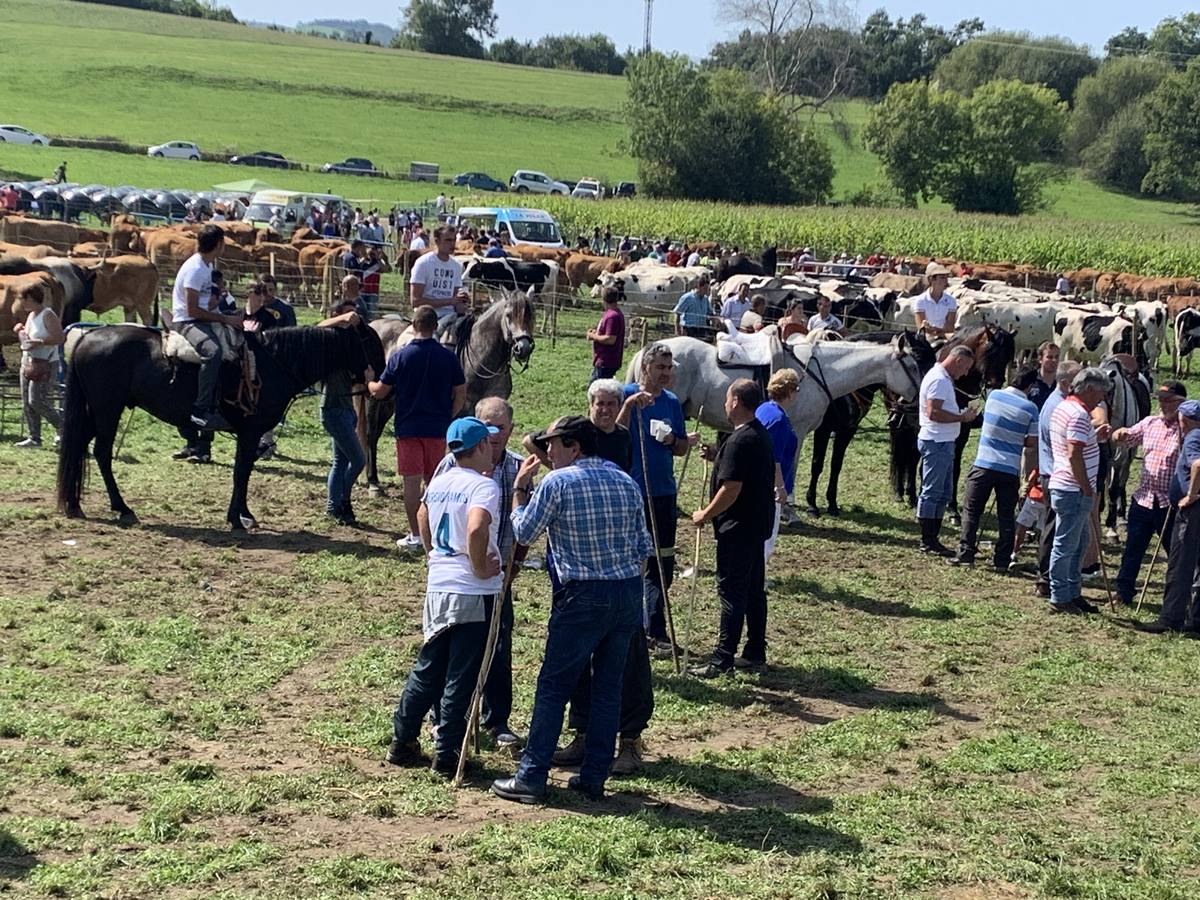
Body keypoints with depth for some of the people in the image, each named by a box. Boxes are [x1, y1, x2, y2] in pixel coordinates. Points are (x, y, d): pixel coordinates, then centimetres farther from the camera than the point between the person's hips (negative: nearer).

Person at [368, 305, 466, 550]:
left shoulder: (400, 356, -8)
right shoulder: (448, 357, -2)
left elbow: (380, 392, -2)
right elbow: (460, 394, 1)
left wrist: (368, 383, 20)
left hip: (408, 428, -2)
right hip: (438, 429, 2)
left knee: (412, 481, 3)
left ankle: (415, 535, 4)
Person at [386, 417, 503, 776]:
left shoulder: (439, 483, 9)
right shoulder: (484, 486, -15)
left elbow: (423, 515, 28)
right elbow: (476, 529, -32)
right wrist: (481, 569, -19)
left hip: (437, 588, 7)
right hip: (473, 594, -7)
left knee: (426, 671, 18)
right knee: (461, 679, 2)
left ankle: (402, 742, 24)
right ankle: (446, 754, 7)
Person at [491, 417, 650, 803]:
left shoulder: (557, 483, -8)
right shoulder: (626, 482, 9)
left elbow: (524, 533, 1)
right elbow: (643, 548, 10)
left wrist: (521, 487, 11)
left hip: (583, 596, -6)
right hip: (628, 592, 6)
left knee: (553, 686, 2)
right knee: (608, 688, 11)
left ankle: (531, 777, 4)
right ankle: (594, 777, 16)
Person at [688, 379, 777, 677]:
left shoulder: (739, 441, -21)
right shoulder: (760, 434, 11)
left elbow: (731, 490, -24)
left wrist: (705, 515, -11)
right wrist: (718, 458, 11)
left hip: (738, 529, -10)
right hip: (757, 524, 10)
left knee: (731, 591, -6)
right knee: (754, 589, 14)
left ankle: (723, 659, -2)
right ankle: (755, 653, 21)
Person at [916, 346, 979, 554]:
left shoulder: (944, 378, 18)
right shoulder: (939, 379, -16)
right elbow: (933, 412, -25)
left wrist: (962, 414, 12)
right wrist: (962, 417, -19)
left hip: (944, 443, 11)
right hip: (937, 443, -11)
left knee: (943, 493, 14)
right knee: (931, 492, -6)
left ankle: (932, 539, 19)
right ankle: (927, 542, -2)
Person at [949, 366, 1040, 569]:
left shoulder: (994, 396, 0)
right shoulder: (1030, 408, -5)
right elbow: (1032, 442, -1)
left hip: (984, 464, 1)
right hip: (1010, 469, 0)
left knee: (971, 511, 8)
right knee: (1006, 517, 9)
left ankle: (965, 554, 2)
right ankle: (1001, 560, 9)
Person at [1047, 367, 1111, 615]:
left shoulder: (1063, 407, 13)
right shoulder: (1079, 414, -19)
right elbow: (1074, 456, -25)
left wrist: (1095, 437, 16)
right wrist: (1088, 489, -18)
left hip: (1064, 486, 10)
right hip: (1074, 490, -10)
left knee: (1079, 541, 18)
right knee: (1066, 546, -2)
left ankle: (1073, 593, 26)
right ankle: (1059, 599, 5)